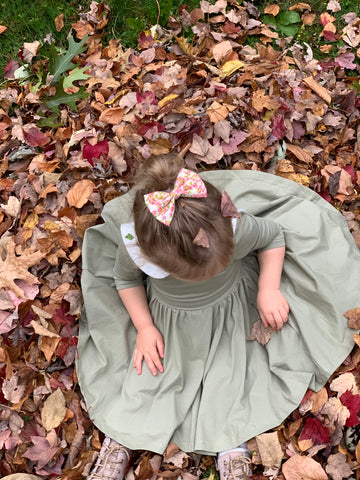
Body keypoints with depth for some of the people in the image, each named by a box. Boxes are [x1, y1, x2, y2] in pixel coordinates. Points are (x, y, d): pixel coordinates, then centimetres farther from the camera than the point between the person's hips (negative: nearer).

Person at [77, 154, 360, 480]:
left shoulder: (238, 229, -36)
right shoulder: (134, 246, -34)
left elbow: (273, 235, -11)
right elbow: (125, 277, -8)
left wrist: (269, 290, -19)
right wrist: (144, 327, -13)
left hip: (228, 308, 0)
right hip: (168, 315, 1)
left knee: (229, 370, -5)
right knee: (148, 372, 2)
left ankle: (232, 448, 11)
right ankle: (119, 441, 19)